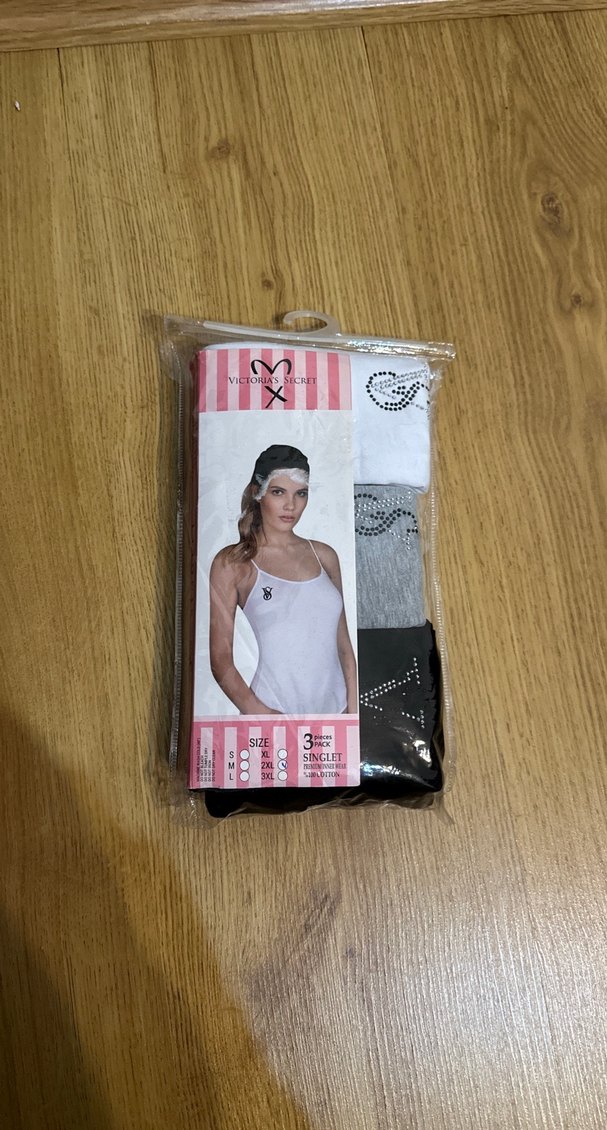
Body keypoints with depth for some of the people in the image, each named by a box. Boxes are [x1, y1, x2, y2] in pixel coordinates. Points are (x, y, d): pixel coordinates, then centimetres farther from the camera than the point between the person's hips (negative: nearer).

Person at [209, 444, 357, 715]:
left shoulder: (324, 555, 8)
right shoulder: (232, 563, -3)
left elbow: (343, 643, 11)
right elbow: (221, 658, -7)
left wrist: (354, 710, 6)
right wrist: (257, 713, -19)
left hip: (334, 708, 4)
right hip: (275, 713, -3)